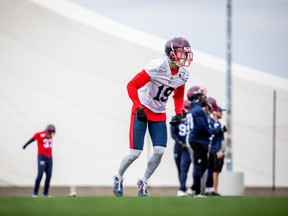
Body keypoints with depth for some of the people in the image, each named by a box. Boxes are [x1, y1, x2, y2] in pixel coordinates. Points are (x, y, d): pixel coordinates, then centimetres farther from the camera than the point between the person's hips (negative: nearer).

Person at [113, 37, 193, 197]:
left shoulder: (183, 75, -3)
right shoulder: (157, 67, -24)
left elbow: (179, 96, 15)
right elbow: (132, 85, -22)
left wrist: (178, 113, -1)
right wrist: (139, 108, -27)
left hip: (159, 115, 6)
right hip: (142, 110, -5)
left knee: (160, 151, -9)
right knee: (135, 153, -8)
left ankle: (143, 182, 14)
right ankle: (118, 178, 20)